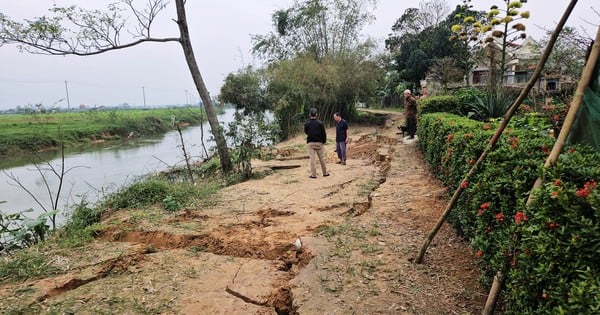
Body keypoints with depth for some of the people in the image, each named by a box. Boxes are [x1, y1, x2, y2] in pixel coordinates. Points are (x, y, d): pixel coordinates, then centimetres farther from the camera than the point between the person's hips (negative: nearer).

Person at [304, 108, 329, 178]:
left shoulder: (307, 123, -3)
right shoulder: (320, 123, -3)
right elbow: (324, 133, -1)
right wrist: (324, 141, 11)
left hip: (310, 143, 0)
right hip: (319, 142, 1)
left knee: (312, 158, 0)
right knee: (322, 158, 9)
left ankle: (313, 174, -2)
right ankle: (325, 173, 17)